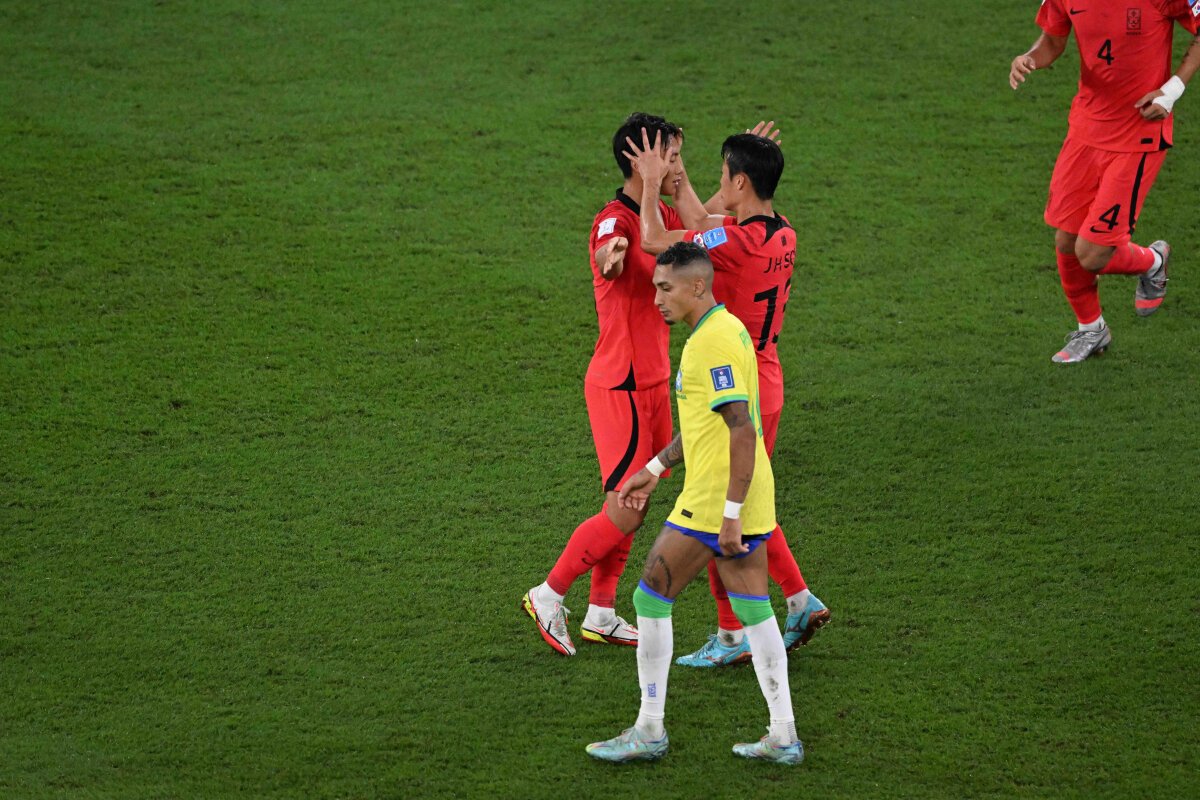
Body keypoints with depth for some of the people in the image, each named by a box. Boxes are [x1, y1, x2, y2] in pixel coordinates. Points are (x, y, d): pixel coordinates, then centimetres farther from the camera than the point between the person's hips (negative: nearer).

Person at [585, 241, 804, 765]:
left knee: (652, 598, 2)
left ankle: (649, 732, 8)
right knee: (754, 610, 11)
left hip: (713, 504, -9)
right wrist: (655, 469, 28)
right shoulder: (729, 330, 14)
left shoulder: (712, 343, -18)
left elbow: (743, 431, -25)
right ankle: (783, 737, 11)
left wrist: (731, 514, -25)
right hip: (750, 502, 9)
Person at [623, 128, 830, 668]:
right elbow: (702, 225, 17)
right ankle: (800, 602, 21)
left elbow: (654, 241, -20)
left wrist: (652, 181, -8)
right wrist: (675, 177, 18)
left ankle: (732, 637, 11)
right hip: (766, 386, 9)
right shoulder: (783, 237, 3)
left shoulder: (737, 242, -24)